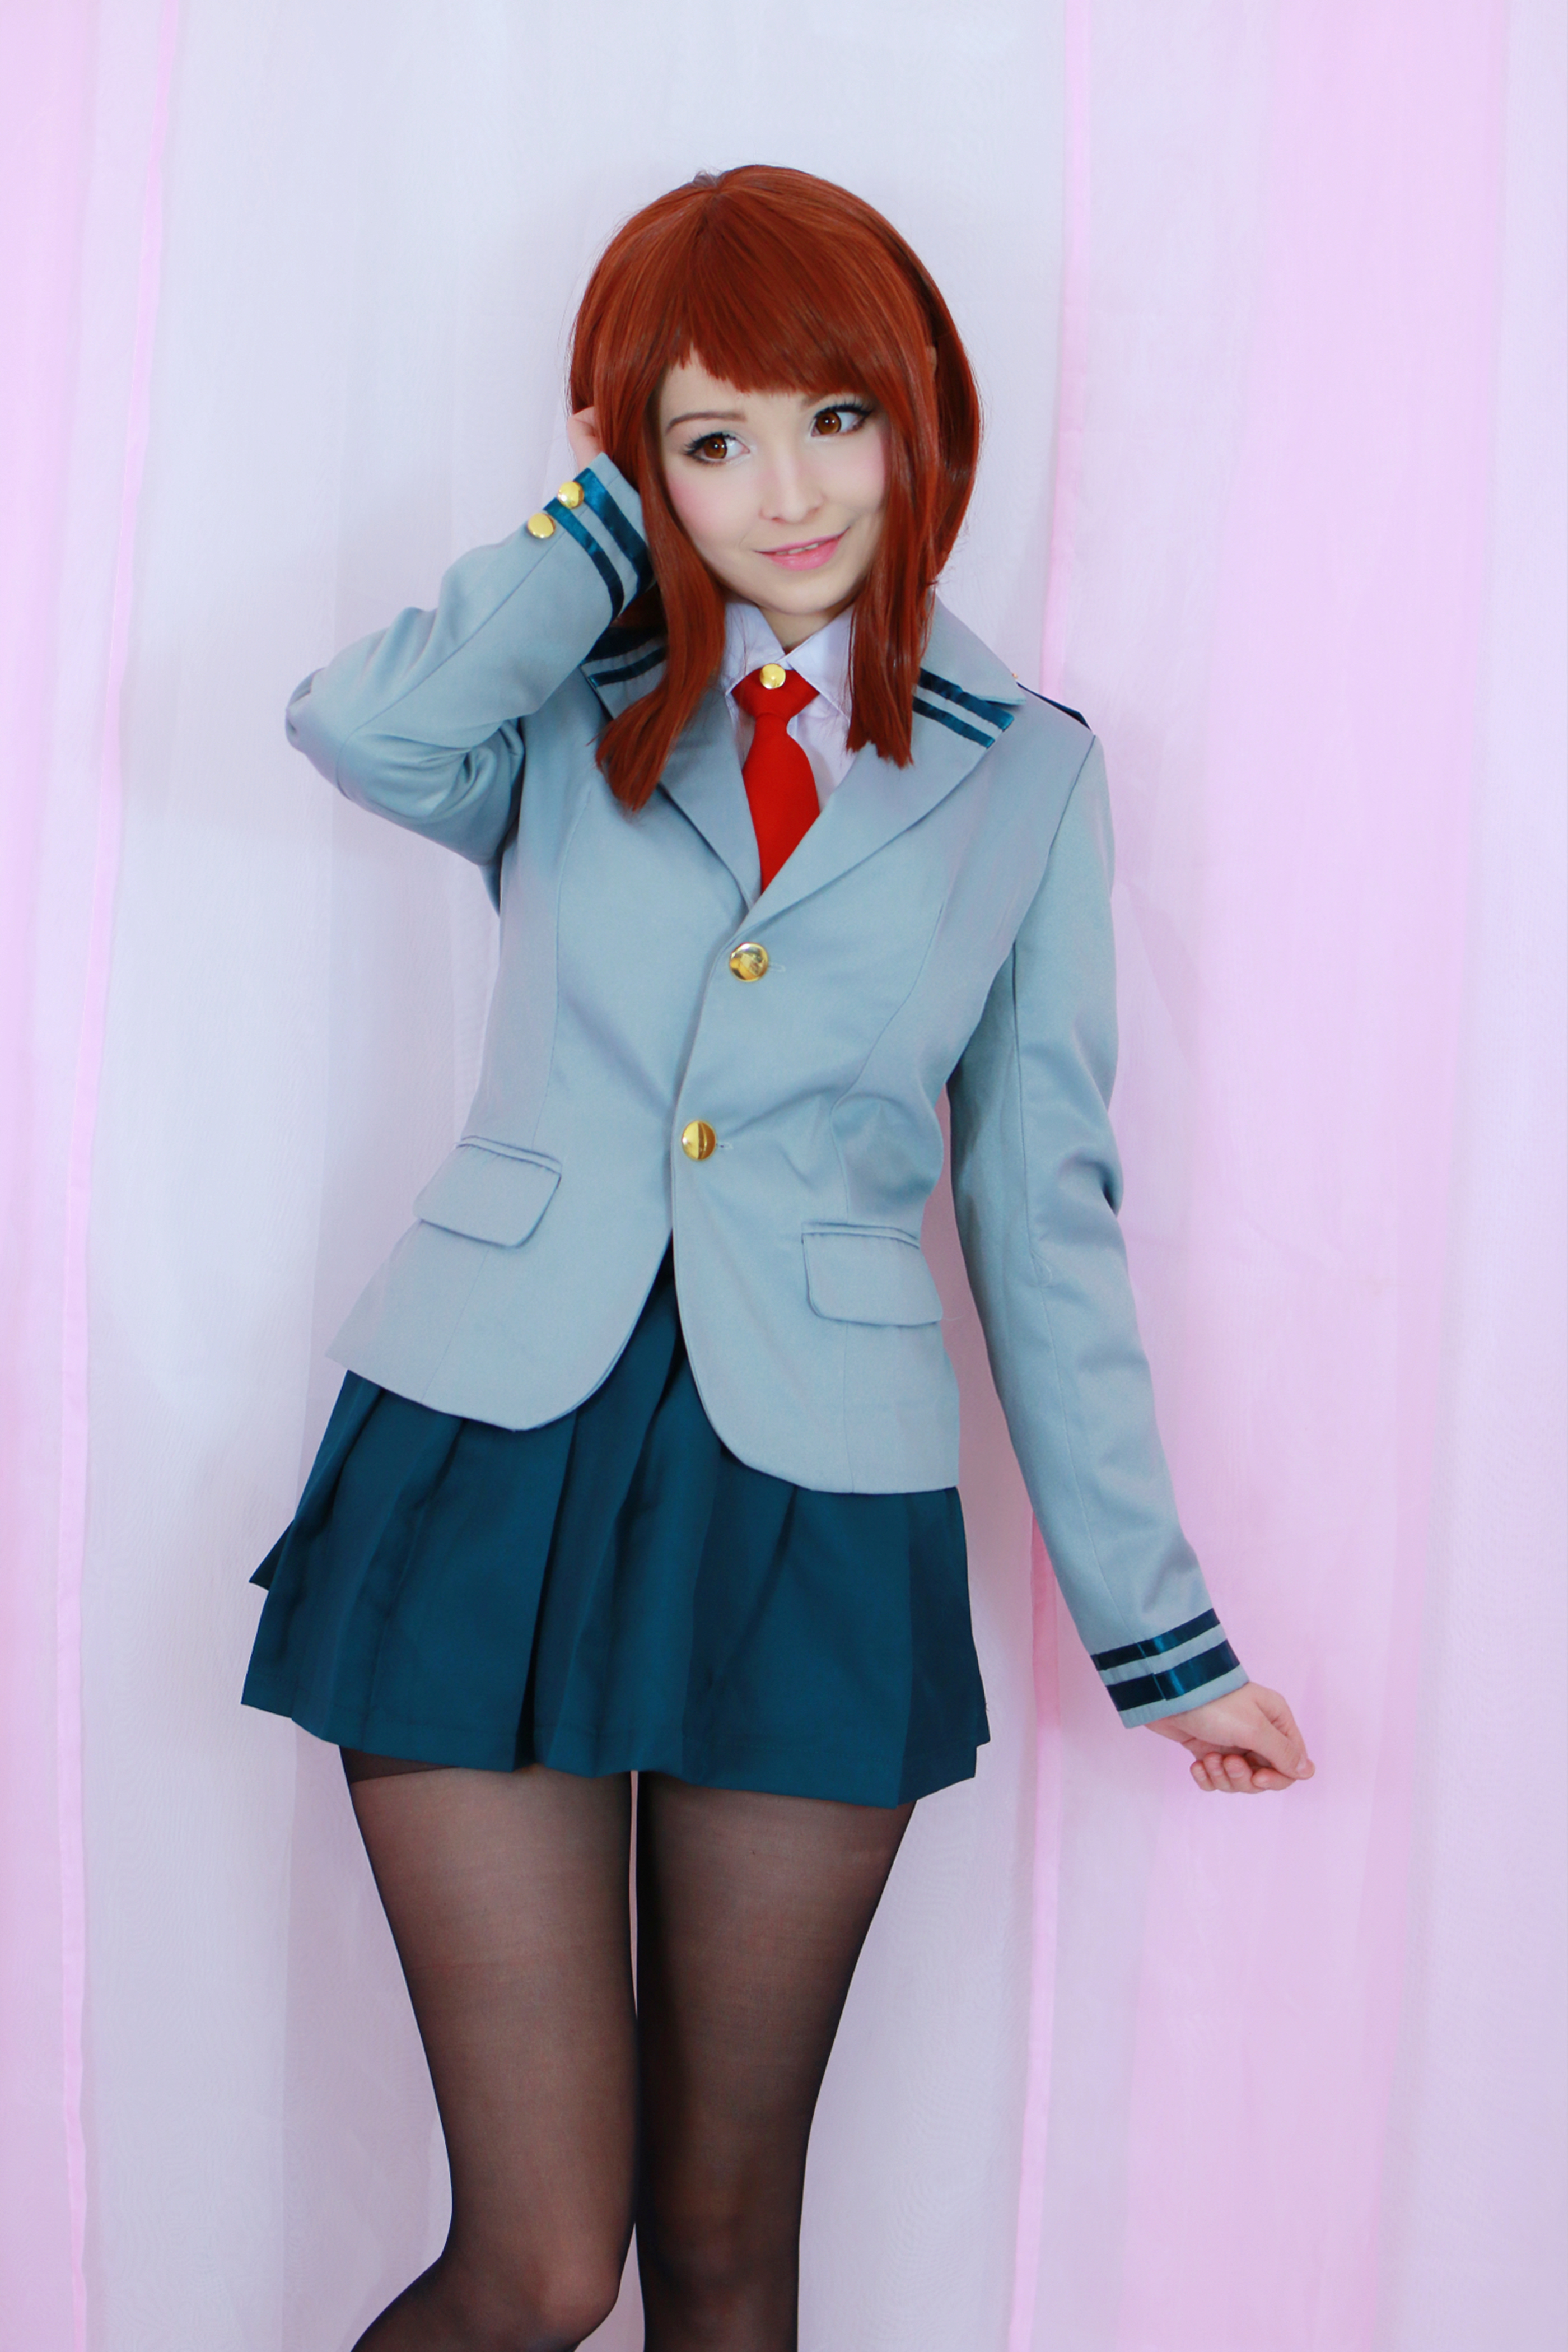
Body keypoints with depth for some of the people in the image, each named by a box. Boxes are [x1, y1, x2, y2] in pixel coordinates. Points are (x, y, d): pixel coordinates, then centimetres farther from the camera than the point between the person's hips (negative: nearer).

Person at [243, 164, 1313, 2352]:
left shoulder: (1027, 772, 8)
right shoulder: (570, 718, 7)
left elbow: (1045, 1209, 9)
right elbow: (355, 725, -17)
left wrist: (1156, 1621, 9)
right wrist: (611, 528, -2)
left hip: (819, 1515, 1)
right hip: (495, 1460, -1)